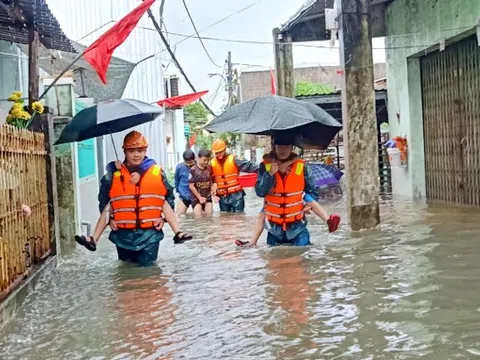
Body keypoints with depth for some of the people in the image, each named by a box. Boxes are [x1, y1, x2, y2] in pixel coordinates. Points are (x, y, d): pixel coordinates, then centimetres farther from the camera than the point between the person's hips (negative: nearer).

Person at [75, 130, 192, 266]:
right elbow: (104, 201, 8)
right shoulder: (113, 174, -2)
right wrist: (110, 219, -1)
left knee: (146, 262, -4)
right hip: (123, 233, 1)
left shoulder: (157, 172, -1)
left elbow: (169, 197, 6)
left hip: (150, 231, -1)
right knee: (126, 261, 9)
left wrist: (163, 217, -3)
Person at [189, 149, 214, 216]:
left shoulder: (209, 169, 0)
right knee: (198, 216, -7)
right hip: (196, 197, -4)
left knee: (209, 215, 1)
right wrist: (200, 197, -10)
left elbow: (211, 182, 10)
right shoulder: (193, 170, -12)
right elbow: (191, 186, -11)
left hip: (208, 197, 4)